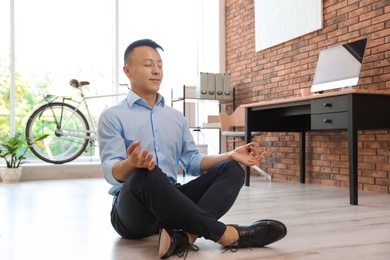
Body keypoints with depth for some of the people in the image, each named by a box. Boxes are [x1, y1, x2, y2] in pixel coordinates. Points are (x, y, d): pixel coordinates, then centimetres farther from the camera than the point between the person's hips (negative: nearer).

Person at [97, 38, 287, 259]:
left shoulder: (176, 117, 18)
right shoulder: (113, 116, 1)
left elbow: (192, 161, 12)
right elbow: (111, 172, -12)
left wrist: (230, 156, -4)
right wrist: (131, 164, -36)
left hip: (171, 202, 6)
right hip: (132, 213, -5)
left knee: (231, 169, -12)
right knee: (145, 174, -38)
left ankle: (185, 236, -38)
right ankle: (226, 234, -31)